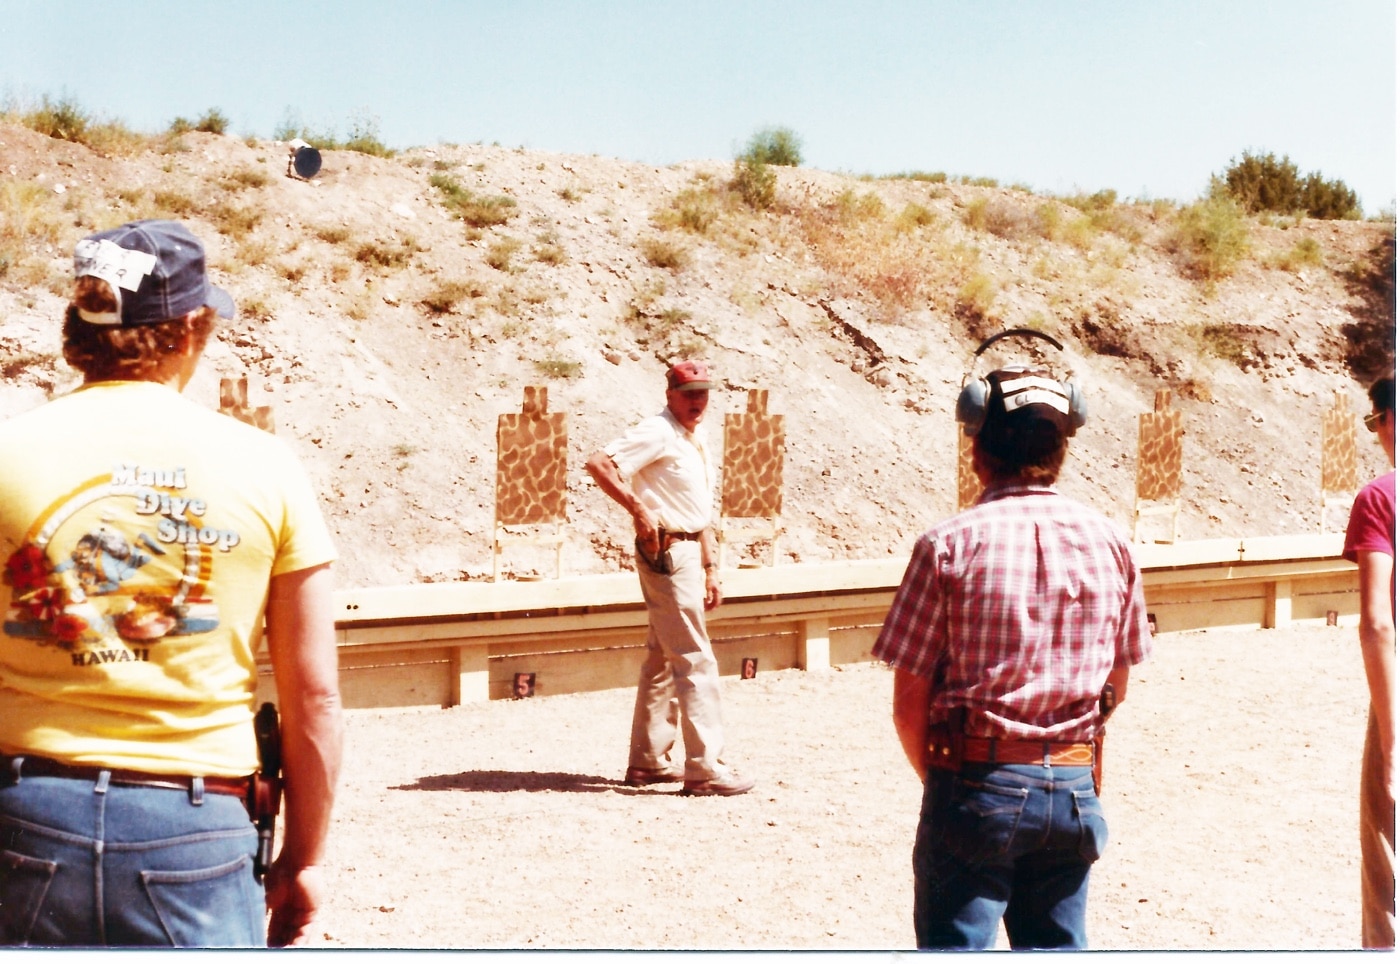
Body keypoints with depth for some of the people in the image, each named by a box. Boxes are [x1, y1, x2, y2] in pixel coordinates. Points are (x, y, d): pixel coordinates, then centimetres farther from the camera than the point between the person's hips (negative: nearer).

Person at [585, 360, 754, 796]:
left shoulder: (697, 440, 16)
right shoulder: (657, 433, -12)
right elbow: (598, 463, -24)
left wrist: (710, 569, 19)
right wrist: (639, 508, -26)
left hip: (690, 552, 10)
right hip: (666, 552, -10)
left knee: (663, 660, 13)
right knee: (695, 660, -10)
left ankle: (647, 761, 21)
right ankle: (704, 768, -7)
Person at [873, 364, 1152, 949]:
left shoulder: (950, 545, -11)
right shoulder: (1108, 543, 2)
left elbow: (909, 705, -9)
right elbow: (1116, 685, 10)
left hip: (978, 785, -4)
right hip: (1074, 786, 4)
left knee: (956, 944, 5)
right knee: (1057, 944, 16)